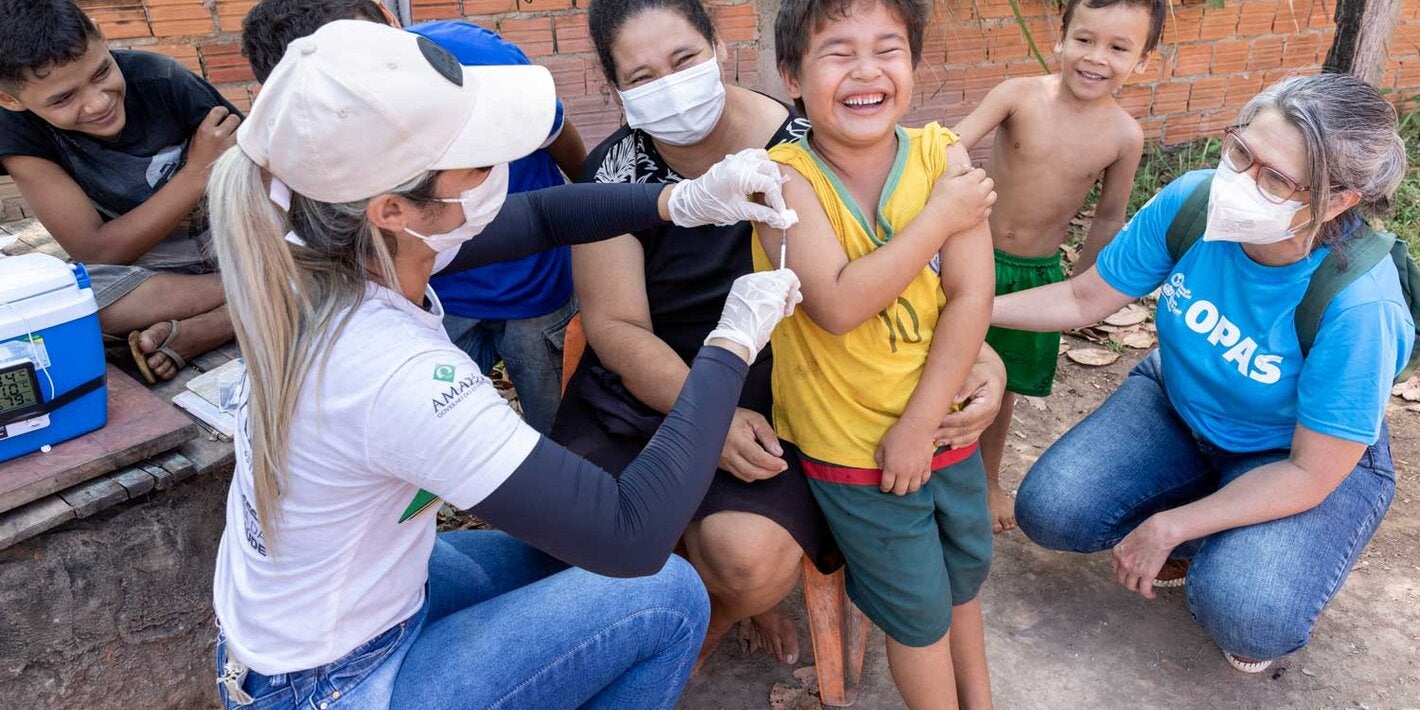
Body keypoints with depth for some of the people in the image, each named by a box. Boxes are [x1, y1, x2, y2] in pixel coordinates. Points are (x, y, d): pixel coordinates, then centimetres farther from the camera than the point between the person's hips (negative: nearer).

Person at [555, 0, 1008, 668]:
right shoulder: (614, 169, -5)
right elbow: (616, 326, -7)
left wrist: (976, 349, -22)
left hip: (770, 401, -2)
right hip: (641, 392, 2)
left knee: (751, 559, -28)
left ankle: (713, 616, 14)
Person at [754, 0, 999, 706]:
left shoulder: (942, 155, -9)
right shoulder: (787, 178, -19)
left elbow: (971, 297, -13)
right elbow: (837, 305, -31)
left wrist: (920, 422, -18)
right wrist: (942, 215, -24)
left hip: (943, 424, 4)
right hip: (851, 443, -4)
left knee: (965, 571, 25)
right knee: (919, 607, 12)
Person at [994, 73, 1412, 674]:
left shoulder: (1359, 305, -34)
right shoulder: (1192, 201, -23)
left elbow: (1312, 473, -24)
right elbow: (1084, 298, -9)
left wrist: (1169, 526, -25)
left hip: (1306, 457, -4)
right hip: (1178, 405, 5)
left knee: (1241, 612, -30)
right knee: (1047, 511, -13)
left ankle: (1246, 561, 10)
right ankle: (1210, 540, 14)